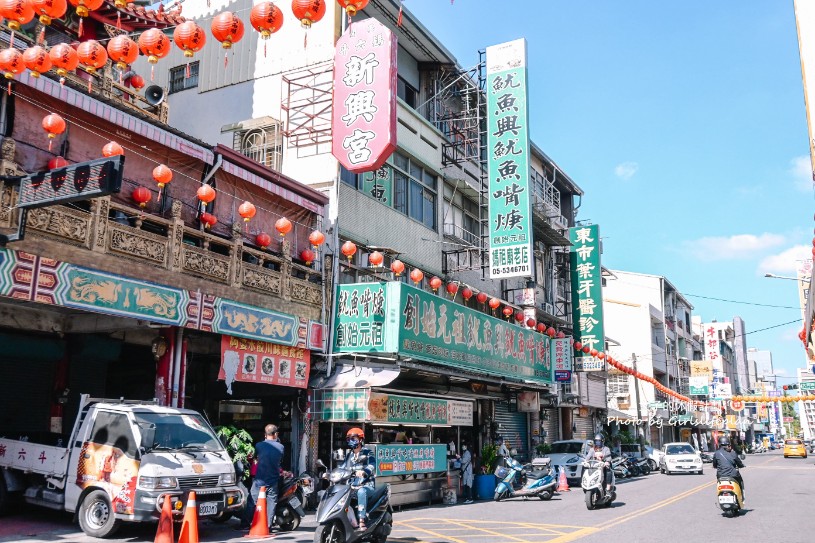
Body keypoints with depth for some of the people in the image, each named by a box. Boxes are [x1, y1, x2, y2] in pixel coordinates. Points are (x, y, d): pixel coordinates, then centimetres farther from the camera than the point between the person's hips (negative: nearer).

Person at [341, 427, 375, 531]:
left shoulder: (367, 453, 3)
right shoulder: (349, 455, 21)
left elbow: (371, 466, -15)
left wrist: (363, 472, -37)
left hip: (366, 485, -6)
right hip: (352, 486, 6)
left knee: (361, 492, -39)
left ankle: (362, 521, -44)